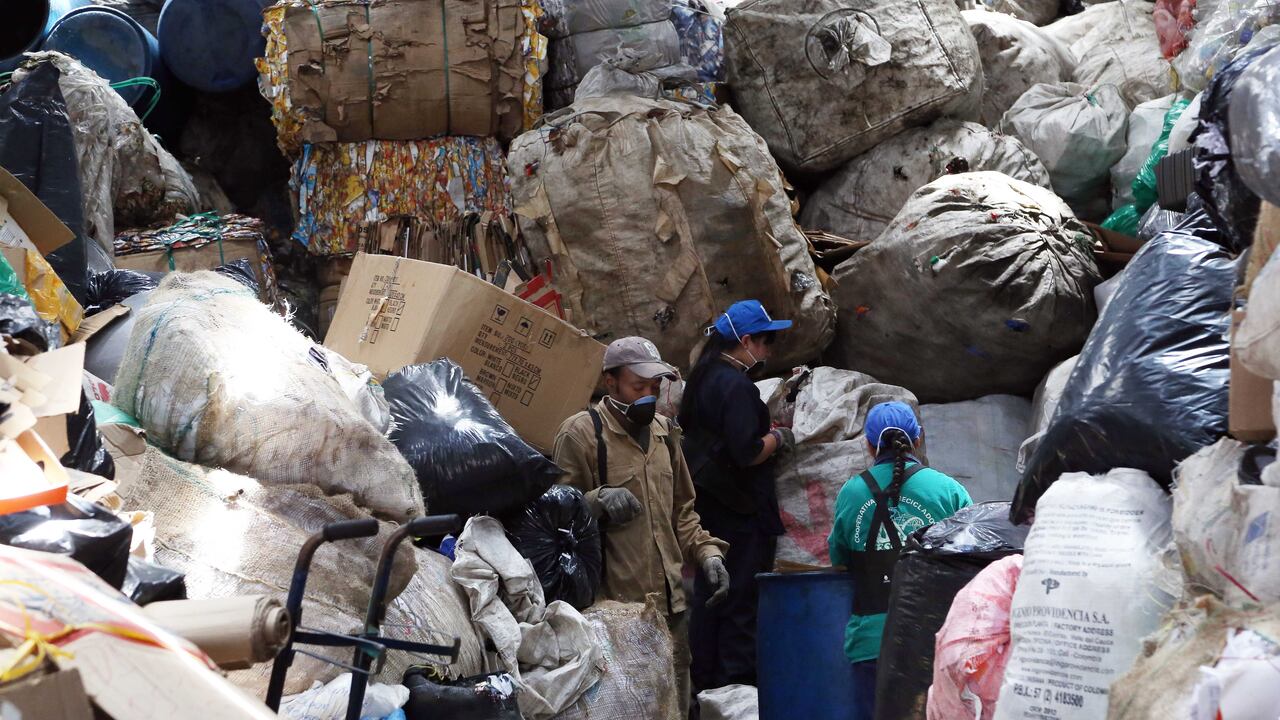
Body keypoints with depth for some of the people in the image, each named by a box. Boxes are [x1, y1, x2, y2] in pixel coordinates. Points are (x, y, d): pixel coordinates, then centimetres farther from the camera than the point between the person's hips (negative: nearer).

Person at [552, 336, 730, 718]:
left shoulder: (664, 431, 17)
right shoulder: (581, 433, -6)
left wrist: (707, 552, 11)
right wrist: (598, 500, -27)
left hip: (670, 602, 7)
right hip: (615, 603, -7)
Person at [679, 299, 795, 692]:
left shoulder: (702, 377, 11)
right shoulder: (738, 386, -18)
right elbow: (748, 452, -25)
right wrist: (779, 438, -6)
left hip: (707, 504, 9)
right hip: (742, 511, -9)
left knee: (707, 595, 14)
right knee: (742, 601, -3)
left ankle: (704, 683, 21)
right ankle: (738, 685, 0)